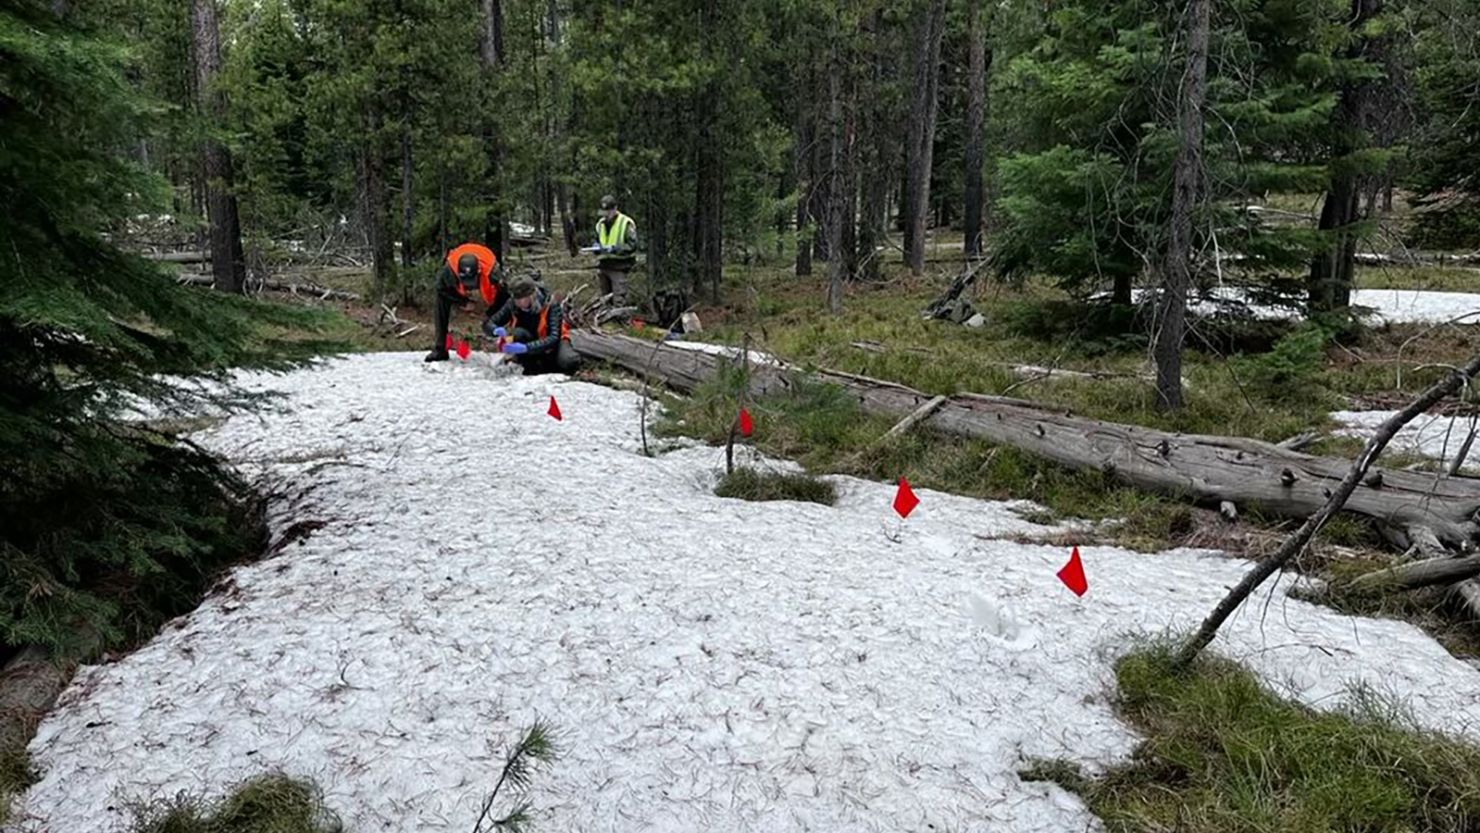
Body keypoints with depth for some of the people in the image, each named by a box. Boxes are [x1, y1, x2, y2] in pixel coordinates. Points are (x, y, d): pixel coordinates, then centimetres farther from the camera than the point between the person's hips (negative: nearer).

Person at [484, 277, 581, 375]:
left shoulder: (550, 304, -25)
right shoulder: (512, 304, -16)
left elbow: (553, 338, -34)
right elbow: (487, 324, -11)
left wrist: (525, 347, -48)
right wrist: (496, 330, -37)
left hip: (551, 344, -2)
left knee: (570, 363, -33)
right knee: (518, 333, -31)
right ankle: (529, 368, -10)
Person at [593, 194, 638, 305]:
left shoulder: (626, 223, -6)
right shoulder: (600, 224, 14)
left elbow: (632, 245, -11)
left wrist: (614, 248, -21)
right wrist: (597, 247, 3)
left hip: (618, 267, -6)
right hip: (603, 265, 6)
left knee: (619, 300, -12)